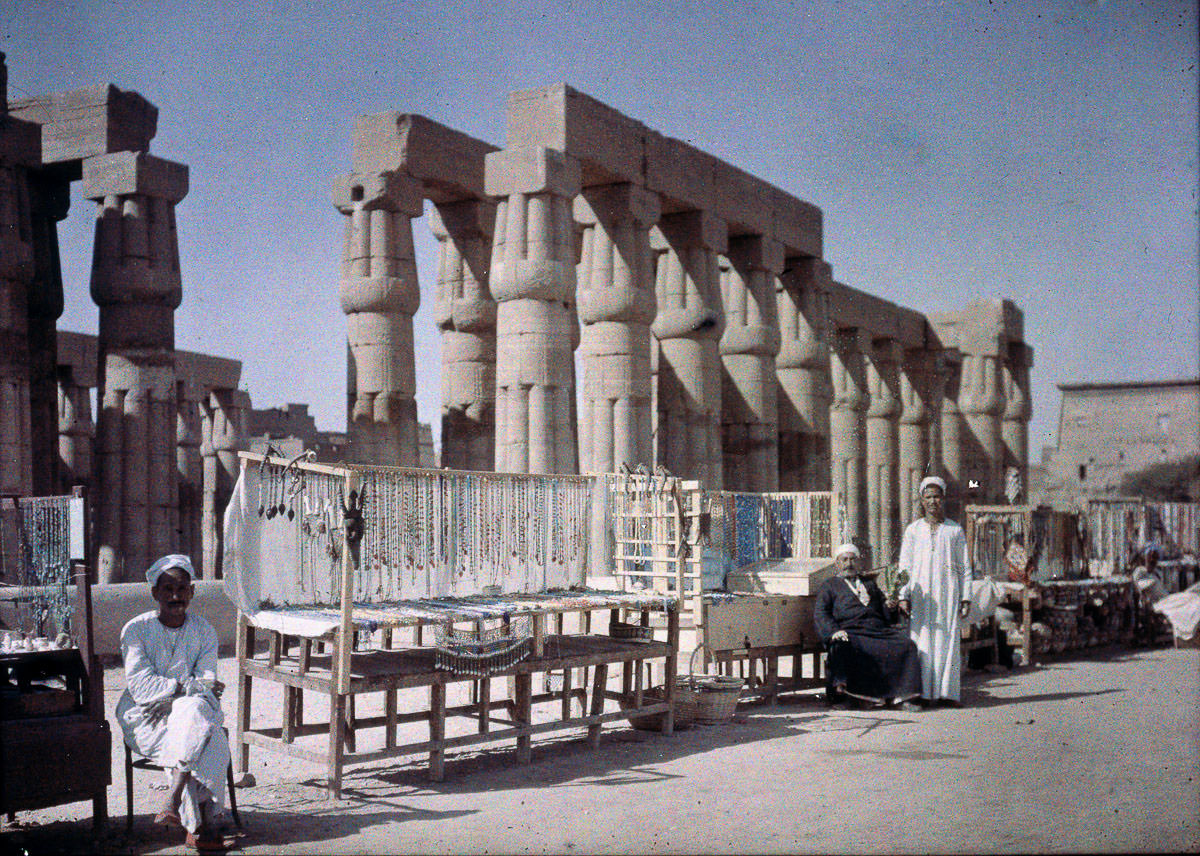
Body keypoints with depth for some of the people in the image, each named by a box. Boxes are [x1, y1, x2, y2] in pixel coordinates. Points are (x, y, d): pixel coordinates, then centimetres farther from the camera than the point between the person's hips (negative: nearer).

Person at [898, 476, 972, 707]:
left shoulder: (955, 530, 10)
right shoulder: (913, 530, 9)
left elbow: (964, 567, 10)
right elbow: (905, 566, 6)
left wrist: (966, 597, 2)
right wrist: (903, 596, -3)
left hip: (948, 594, 0)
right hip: (921, 594, 0)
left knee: (948, 641, -4)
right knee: (922, 641, -5)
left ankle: (947, 692, 0)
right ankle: (924, 693, -3)